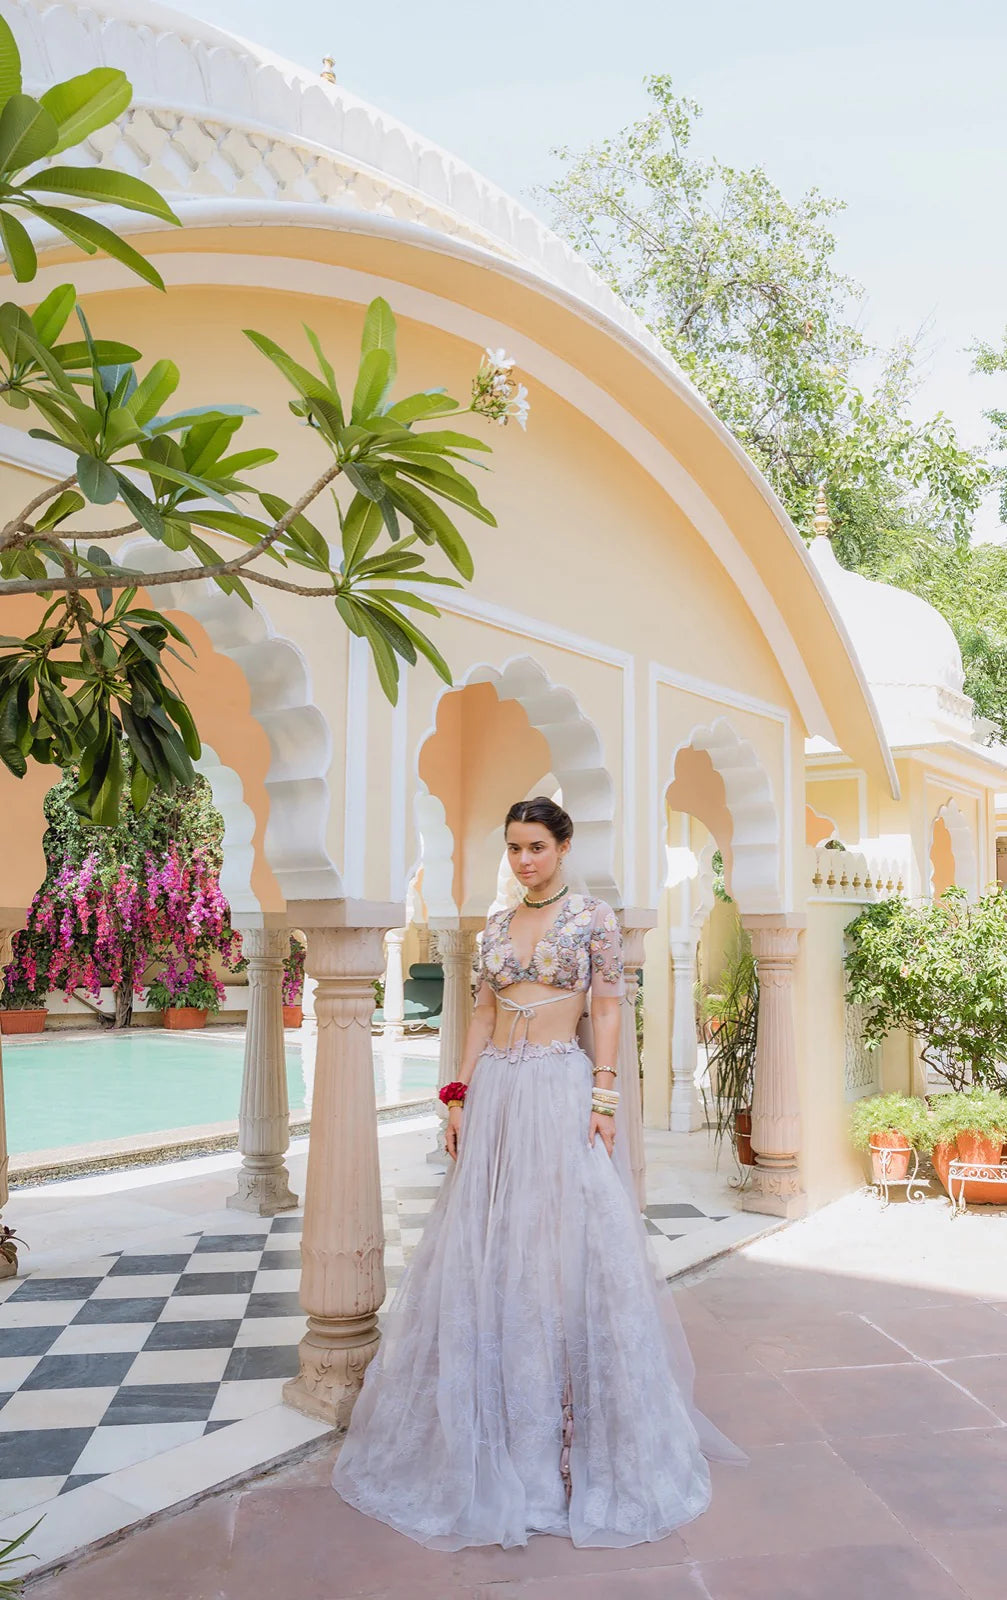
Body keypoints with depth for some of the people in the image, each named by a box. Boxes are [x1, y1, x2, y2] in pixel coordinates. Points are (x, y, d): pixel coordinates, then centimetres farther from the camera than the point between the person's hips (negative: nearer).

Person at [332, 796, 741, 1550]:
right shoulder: (497, 927, 13)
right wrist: (461, 1095, 7)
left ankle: (575, 1431, 14)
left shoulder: (595, 917, -2)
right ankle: (492, 1427, 25)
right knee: (485, 1252, 9)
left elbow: (608, 1011, -6)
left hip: (561, 1090, -5)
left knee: (567, 1249, -2)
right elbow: (483, 1015, 13)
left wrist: (604, 1100, -14)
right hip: (495, 1093, 5)